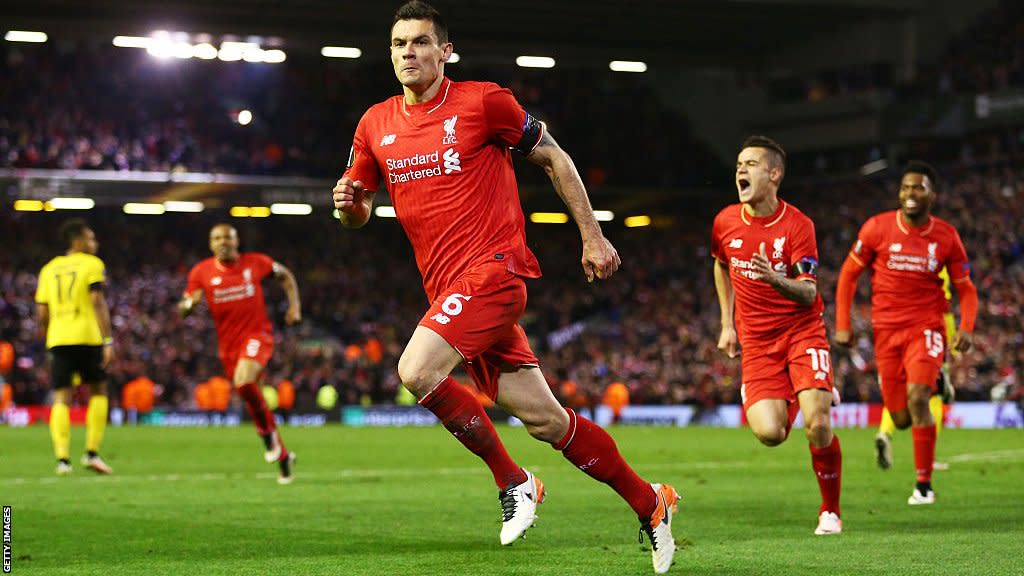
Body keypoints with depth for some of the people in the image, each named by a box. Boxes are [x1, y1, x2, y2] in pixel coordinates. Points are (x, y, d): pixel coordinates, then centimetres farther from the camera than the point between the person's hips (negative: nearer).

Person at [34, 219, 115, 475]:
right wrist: (108, 340, -10)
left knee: (62, 398, 2)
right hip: (87, 337, -3)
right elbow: (98, 303, -8)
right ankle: (91, 452, 2)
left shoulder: (49, 269, 15)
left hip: (58, 339, 3)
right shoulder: (92, 264, 2)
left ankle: (62, 458, -8)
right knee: (98, 392, 11)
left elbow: (42, 312, 13)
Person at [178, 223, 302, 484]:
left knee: (243, 380, -31)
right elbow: (183, 309, 3)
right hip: (228, 343, 4)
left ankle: (268, 434, -9)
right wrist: (189, 304, -21)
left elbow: (285, 275, 16)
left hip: (257, 335, -4)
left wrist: (295, 306, 5)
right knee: (250, 397, 9)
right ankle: (283, 456, 24)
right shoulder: (201, 272, 0)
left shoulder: (255, 262, -2)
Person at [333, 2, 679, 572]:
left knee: (417, 371, -24)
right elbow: (360, 211, 20)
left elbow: (554, 158, 5)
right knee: (544, 417, 3)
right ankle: (649, 502, 18)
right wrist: (349, 204, -4)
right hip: (448, 287, 6)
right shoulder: (375, 125, 10)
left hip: (493, 266, -5)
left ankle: (513, 482, -5)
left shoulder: (483, 102, -5)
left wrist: (592, 237, 5)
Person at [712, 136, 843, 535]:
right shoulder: (725, 222, 0)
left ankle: (830, 510, 5)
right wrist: (728, 324, 17)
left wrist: (775, 280, -35)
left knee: (817, 425, -19)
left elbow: (808, 294, -15)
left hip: (802, 332, -3)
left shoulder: (797, 225, -11)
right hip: (756, 342, 3)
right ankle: (792, 401, 24)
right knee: (769, 433, -15)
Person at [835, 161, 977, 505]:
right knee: (902, 419, 0)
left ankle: (924, 485, -14)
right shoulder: (877, 228, -3)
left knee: (917, 397, -24)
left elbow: (966, 289, 6)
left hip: (927, 328, -1)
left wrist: (966, 328, -11)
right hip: (886, 331, 1)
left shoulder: (946, 237, -2)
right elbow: (849, 274, 6)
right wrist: (842, 325, 0)